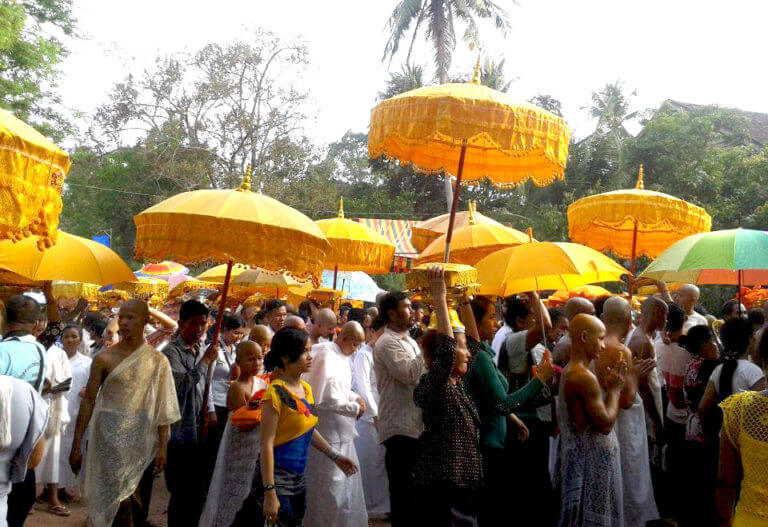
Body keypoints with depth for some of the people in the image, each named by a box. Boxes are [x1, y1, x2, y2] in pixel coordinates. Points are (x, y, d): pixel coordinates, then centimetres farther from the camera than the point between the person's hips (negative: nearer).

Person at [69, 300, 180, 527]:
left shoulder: (157, 361, 1)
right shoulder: (105, 358, 0)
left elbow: (162, 408, 0)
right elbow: (88, 401, 2)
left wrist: (163, 447, -4)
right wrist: (77, 444, 1)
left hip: (142, 440, 1)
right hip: (110, 438, -1)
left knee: (138, 507, 8)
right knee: (120, 499, -9)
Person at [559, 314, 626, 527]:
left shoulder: (569, 372, 10)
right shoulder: (584, 377, -22)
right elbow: (605, 424, -22)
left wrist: (603, 384, 7)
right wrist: (614, 389, -10)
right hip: (592, 461, -10)